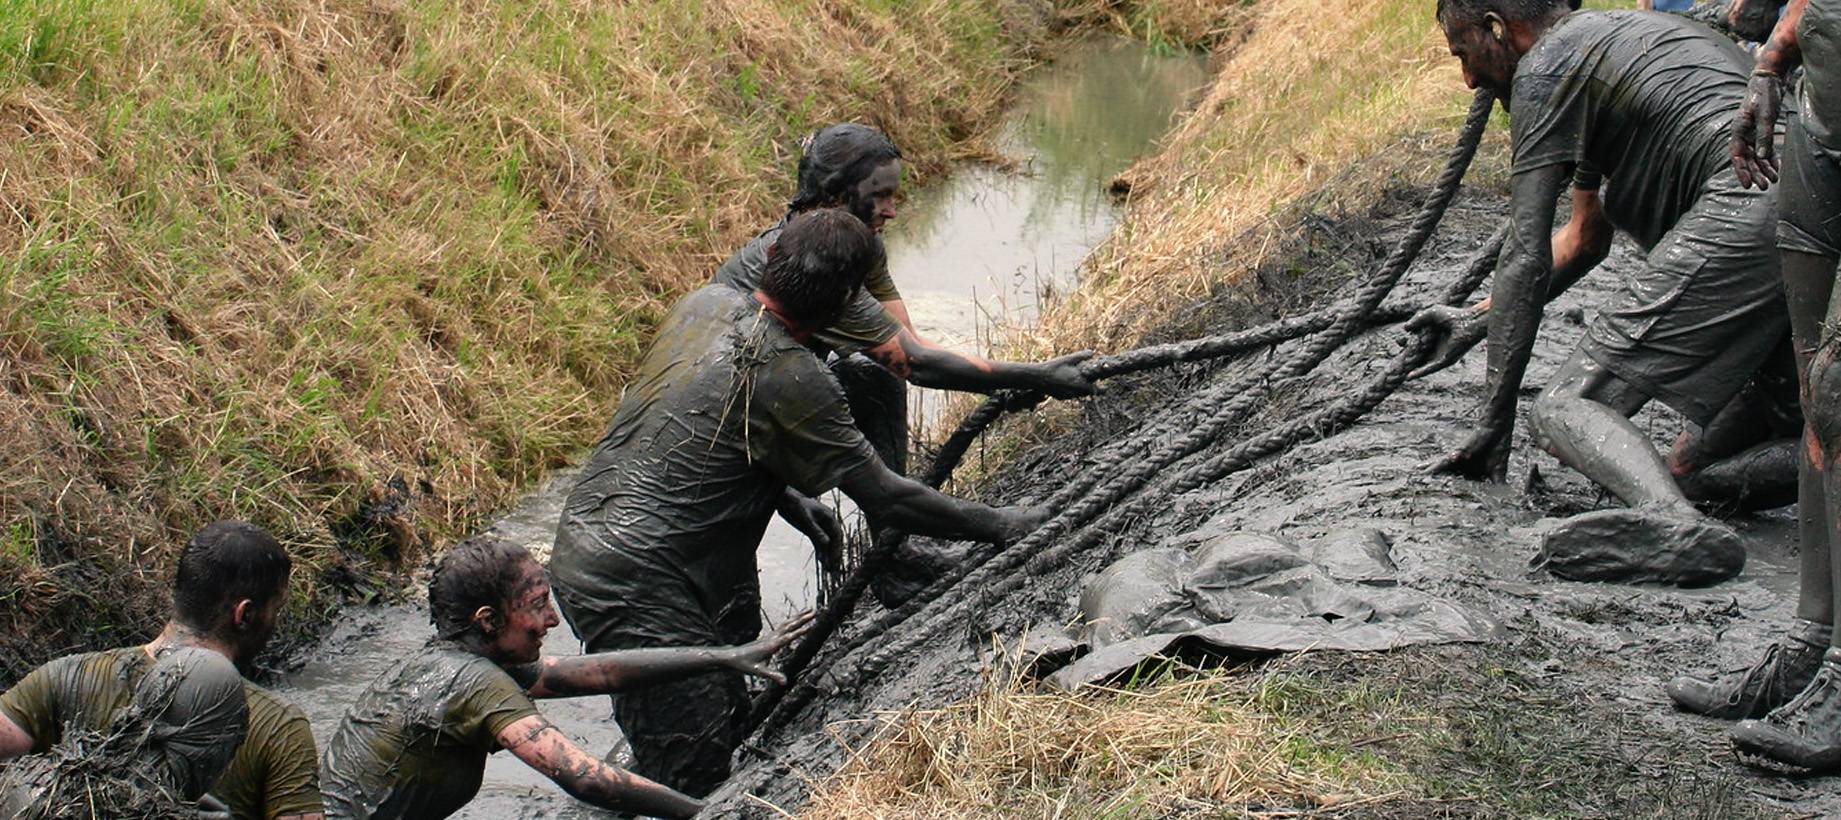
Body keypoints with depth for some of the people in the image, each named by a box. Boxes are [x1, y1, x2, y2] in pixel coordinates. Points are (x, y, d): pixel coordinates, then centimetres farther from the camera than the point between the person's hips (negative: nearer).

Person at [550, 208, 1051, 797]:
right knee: (693, 771, -5)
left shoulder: (703, 304, 5)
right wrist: (1003, 526, -5)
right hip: (634, 586, -9)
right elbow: (887, 498, -14)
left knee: (728, 719, 20)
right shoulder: (790, 379, -18)